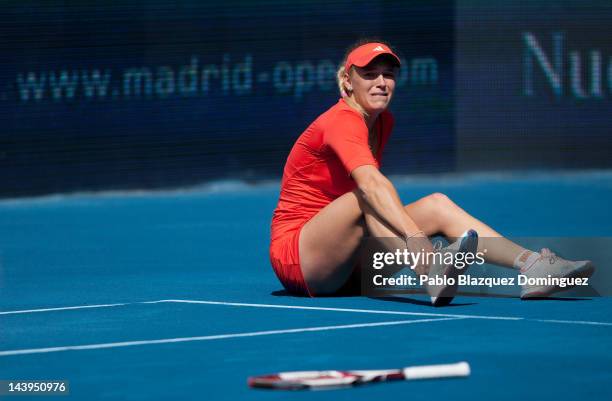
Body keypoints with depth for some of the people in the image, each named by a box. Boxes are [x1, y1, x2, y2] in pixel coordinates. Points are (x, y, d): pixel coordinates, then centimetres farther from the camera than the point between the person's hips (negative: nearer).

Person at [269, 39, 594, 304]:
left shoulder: (384, 122, 9)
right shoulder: (342, 121, -19)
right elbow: (370, 183, -38)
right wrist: (415, 237, -52)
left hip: (341, 269, 8)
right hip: (295, 256, -8)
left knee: (436, 205, -10)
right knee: (365, 198, -34)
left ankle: (532, 265, -27)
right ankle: (431, 274, -60)